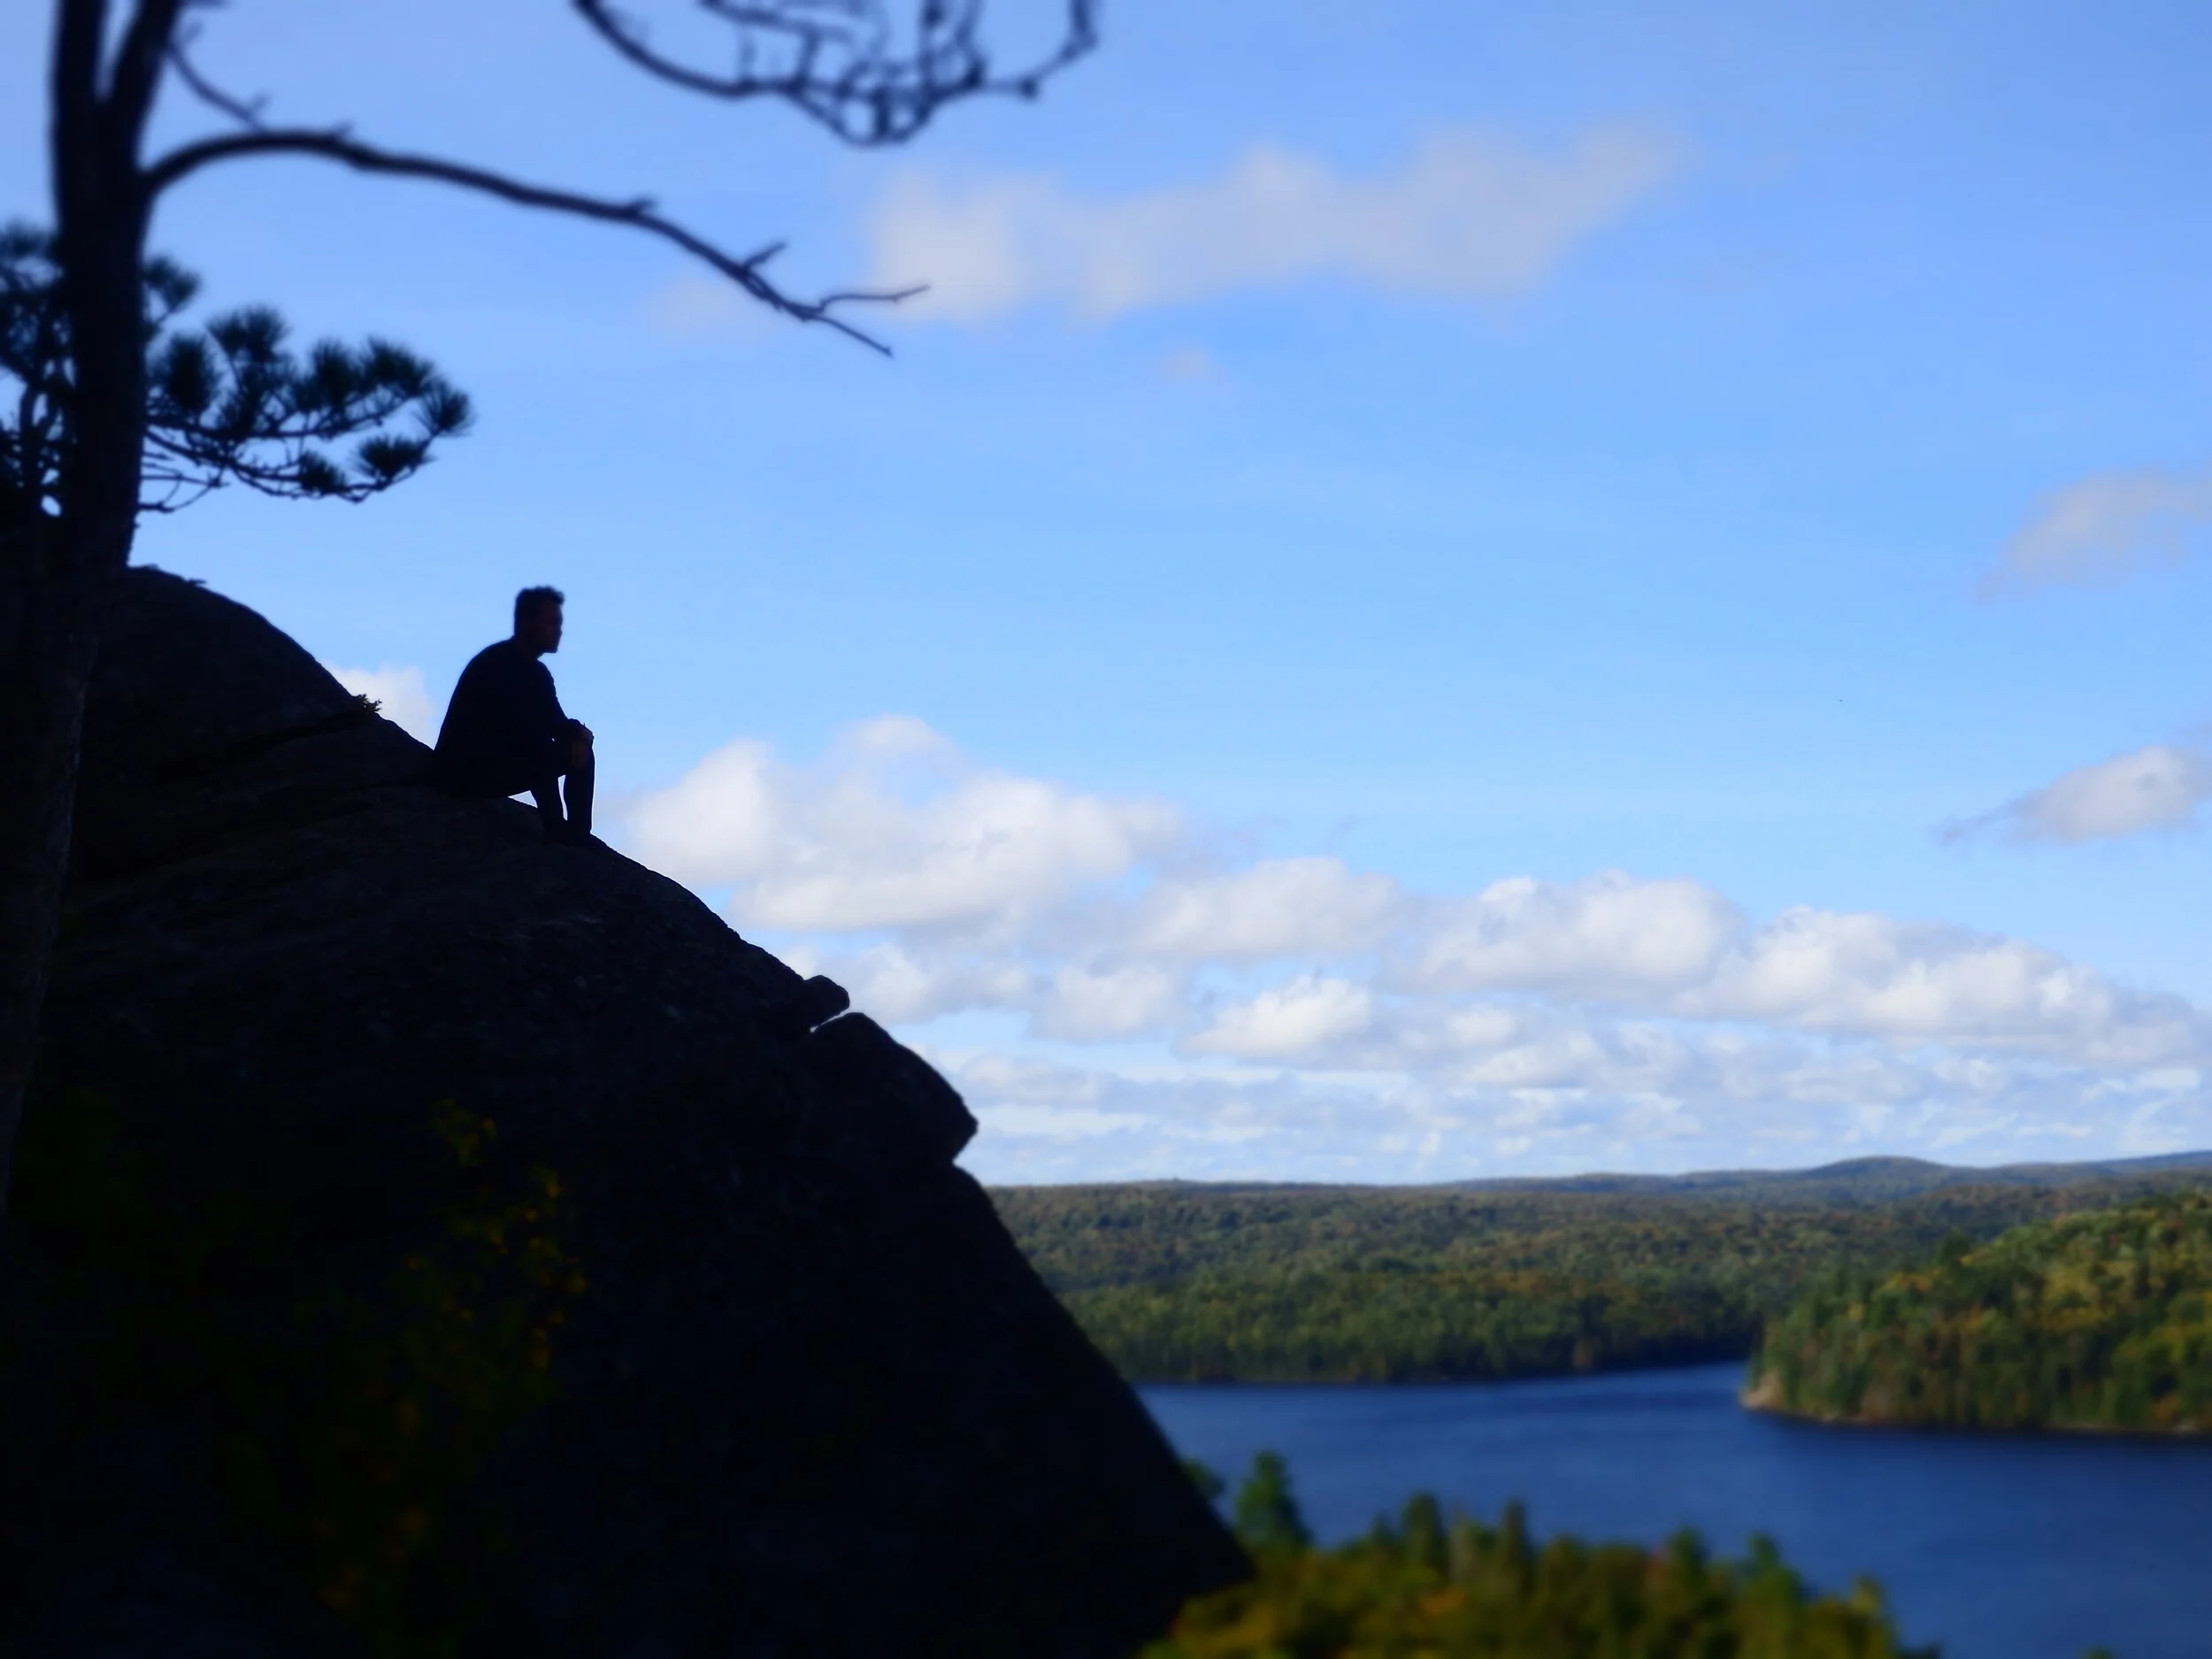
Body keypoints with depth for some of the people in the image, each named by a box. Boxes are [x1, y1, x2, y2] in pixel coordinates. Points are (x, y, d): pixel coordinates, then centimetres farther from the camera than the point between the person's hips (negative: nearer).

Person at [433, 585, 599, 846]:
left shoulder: (538, 673, 9)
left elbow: (557, 725, 7)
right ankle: (556, 830, -30)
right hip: (462, 768, -9)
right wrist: (578, 732, -18)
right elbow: (522, 723, -27)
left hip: (500, 766, 9)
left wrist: (579, 734, -17)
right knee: (540, 744, -32)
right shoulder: (496, 663, -18)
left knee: (580, 750, -1)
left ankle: (578, 834, -10)